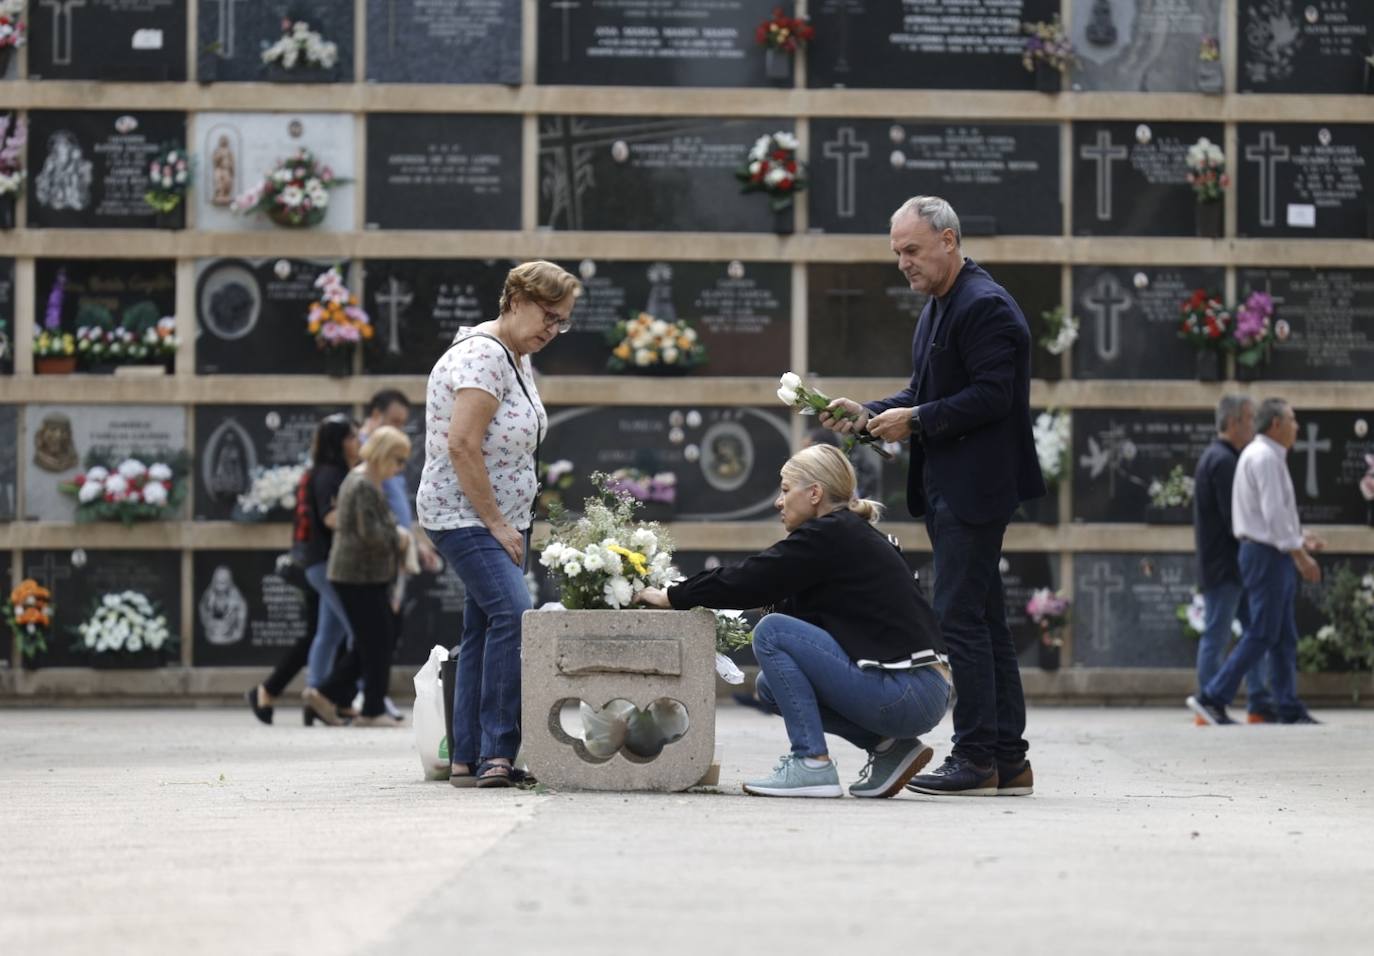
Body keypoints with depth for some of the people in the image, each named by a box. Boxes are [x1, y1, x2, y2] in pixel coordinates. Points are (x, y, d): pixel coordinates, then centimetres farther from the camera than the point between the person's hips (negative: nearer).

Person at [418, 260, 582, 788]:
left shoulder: (517, 358, 14)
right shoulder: (483, 354, -16)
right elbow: (462, 446, -23)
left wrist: (511, 524, 17)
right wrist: (497, 523, -19)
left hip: (500, 520, 10)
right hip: (464, 517, -10)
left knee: (484, 631, 9)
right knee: (513, 614, -22)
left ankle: (468, 759, 11)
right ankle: (497, 752, -22)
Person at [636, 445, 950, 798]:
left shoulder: (830, 536, -9)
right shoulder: (853, 534, 18)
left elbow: (748, 580, -8)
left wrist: (671, 597, 2)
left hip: (905, 695, -9)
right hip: (921, 695, 9)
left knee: (771, 631, -8)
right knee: (770, 686, 16)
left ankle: (812, 765, -7)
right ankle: (889, 747, 11)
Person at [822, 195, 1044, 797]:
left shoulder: (985, 307, -15)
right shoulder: (938, 306, 17)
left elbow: (992, 396, -21)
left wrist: (916, 420, -19)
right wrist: (869, 414, 6)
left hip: (975, 487, -11)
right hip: (948, 488, 11)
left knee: (960, 617, -10)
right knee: (983, 619, 11)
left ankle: (976, 759, -7)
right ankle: (1007, 759, 15)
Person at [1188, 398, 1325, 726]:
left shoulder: (1269, 456, 18)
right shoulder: (1264, 458, -14)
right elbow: (1273, 512, -21)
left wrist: (1300, 536, 16)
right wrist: (1299, 554, -20)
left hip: (1273, 555, 11)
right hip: (1267, 555, -11)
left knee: (1284, 637, 9)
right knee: (1261, 634, -9)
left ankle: (1290, 710, 10)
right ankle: (1212, 698, -7)